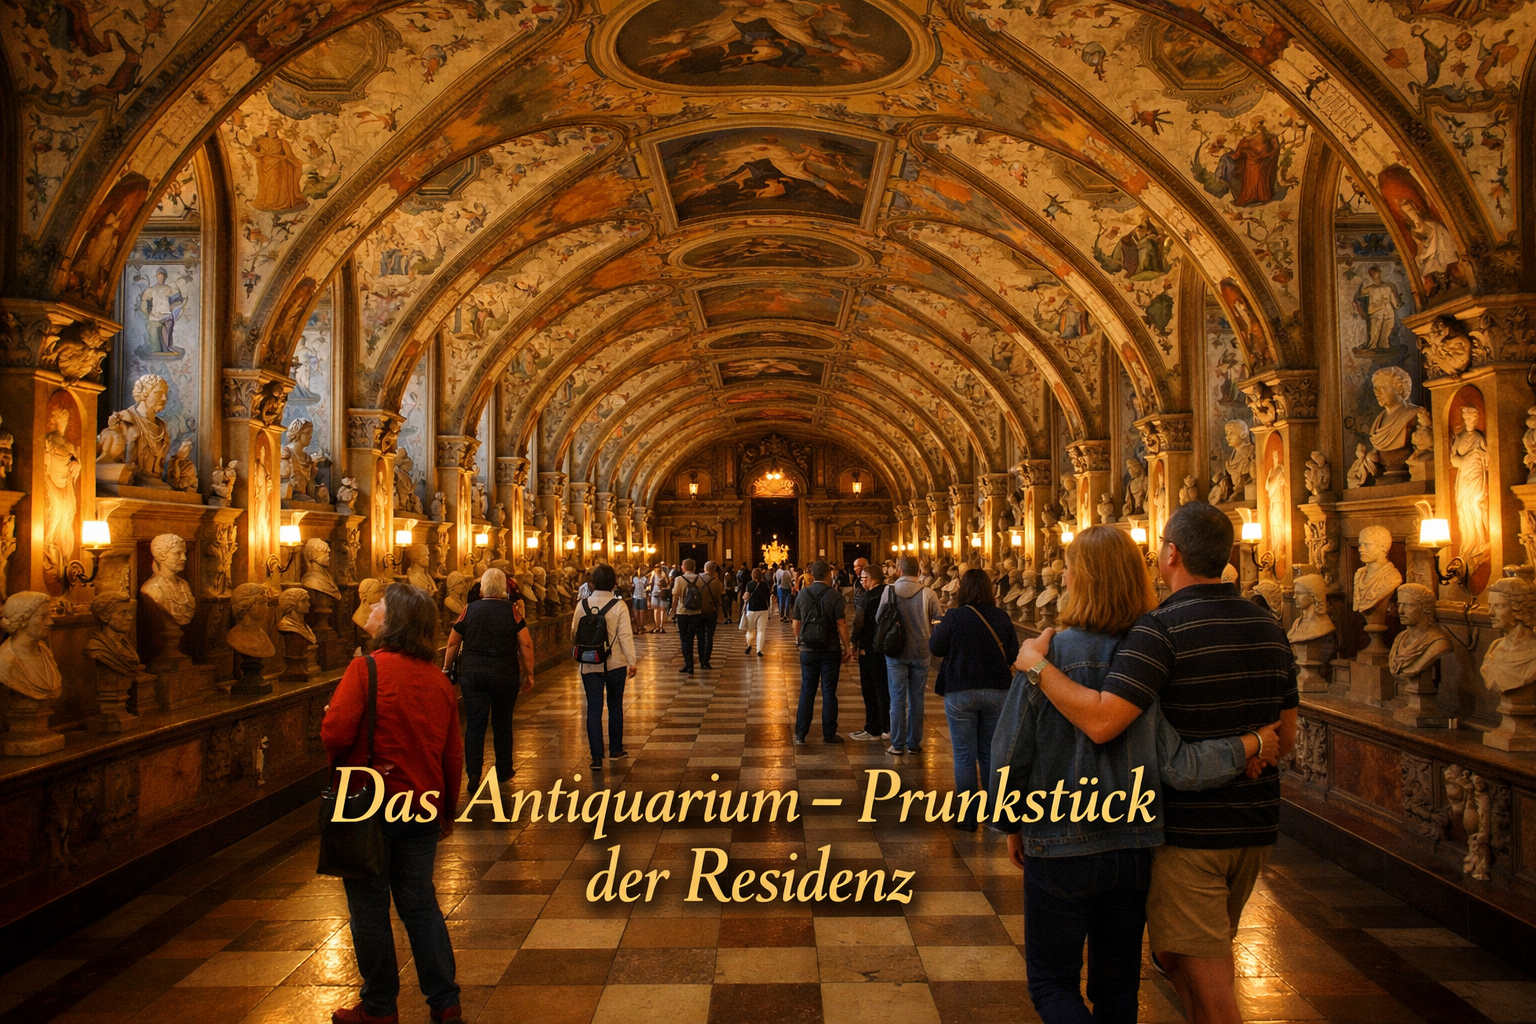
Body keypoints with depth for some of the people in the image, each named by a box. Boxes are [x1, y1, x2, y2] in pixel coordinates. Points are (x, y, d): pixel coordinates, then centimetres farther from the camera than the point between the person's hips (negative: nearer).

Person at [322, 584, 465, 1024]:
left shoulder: (366, 668, -15)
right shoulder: (439, 680, 2)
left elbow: (335, 733, -23)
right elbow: (453, 755, 7)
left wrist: (343, 764, 1)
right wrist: (447, 811, 19)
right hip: (421, 808, 5)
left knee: (369, 908, 9)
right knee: (420, 902, 16)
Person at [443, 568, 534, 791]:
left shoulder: (469, 610, 0)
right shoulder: (511, 611, -4)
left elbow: (452, 643, 4)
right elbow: (526, 644, -7)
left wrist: (447, 668, 17)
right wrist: (529, 674, 0)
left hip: (471, 674, 0)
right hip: (505, 675, 0)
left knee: (474, 724, 2)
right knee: (502, 723, 14)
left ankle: (473, 773, -11)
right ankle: (504, 770, 25)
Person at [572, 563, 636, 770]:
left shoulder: (582, 604, -4)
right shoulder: (618, 605, -11)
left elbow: (574, 633, 3)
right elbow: (625, 636, -12)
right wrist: (632, 661, -5)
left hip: (590, 665, 1)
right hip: (615, 664, -1)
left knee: (594, 709, 3)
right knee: (615, 706, 16)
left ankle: (597, 756, -1)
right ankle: (615, 749, 27)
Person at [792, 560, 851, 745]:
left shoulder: (802, 594, 1)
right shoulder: (834, 595, -10)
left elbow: (797, 623, 6)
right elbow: (841, 624, -12)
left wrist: (799, 640, 21)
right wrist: (847, 647, -4)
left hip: (808, 649, 3)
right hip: (831, 649, -3)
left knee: (807, 690, 9)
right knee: (829, 691, 5)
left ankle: (800, 733, 9)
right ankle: (829, 734, 10)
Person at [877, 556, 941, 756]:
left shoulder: (890, 590, -9)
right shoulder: (927, 593, -10)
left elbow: (878, 618, 0)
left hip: (896, 651, -1)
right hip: (921, 651, 1)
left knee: (898, 699, 6)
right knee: (916, 699, 11)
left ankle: (897, 745, 8)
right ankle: (914, 743, 17)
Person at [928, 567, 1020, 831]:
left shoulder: (954, 616, -13)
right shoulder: (1002, 617, -5)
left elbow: (935, 648, -5)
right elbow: (1013, 654, 2)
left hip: (961, 692, -3)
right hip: (997, 691, 3)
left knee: (964, 755, 6)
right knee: (990, 752, 15)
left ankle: (967, 817, 10)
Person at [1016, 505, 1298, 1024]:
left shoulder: (1161, 627, -19)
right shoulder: (1269, 626, 5)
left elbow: (1101, 721, -30)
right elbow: (1286, 738, 11)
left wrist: (1038, 664, -19)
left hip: (1189, 827, -7)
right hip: (1257, 824, 8)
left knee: (1207, 982, 2)